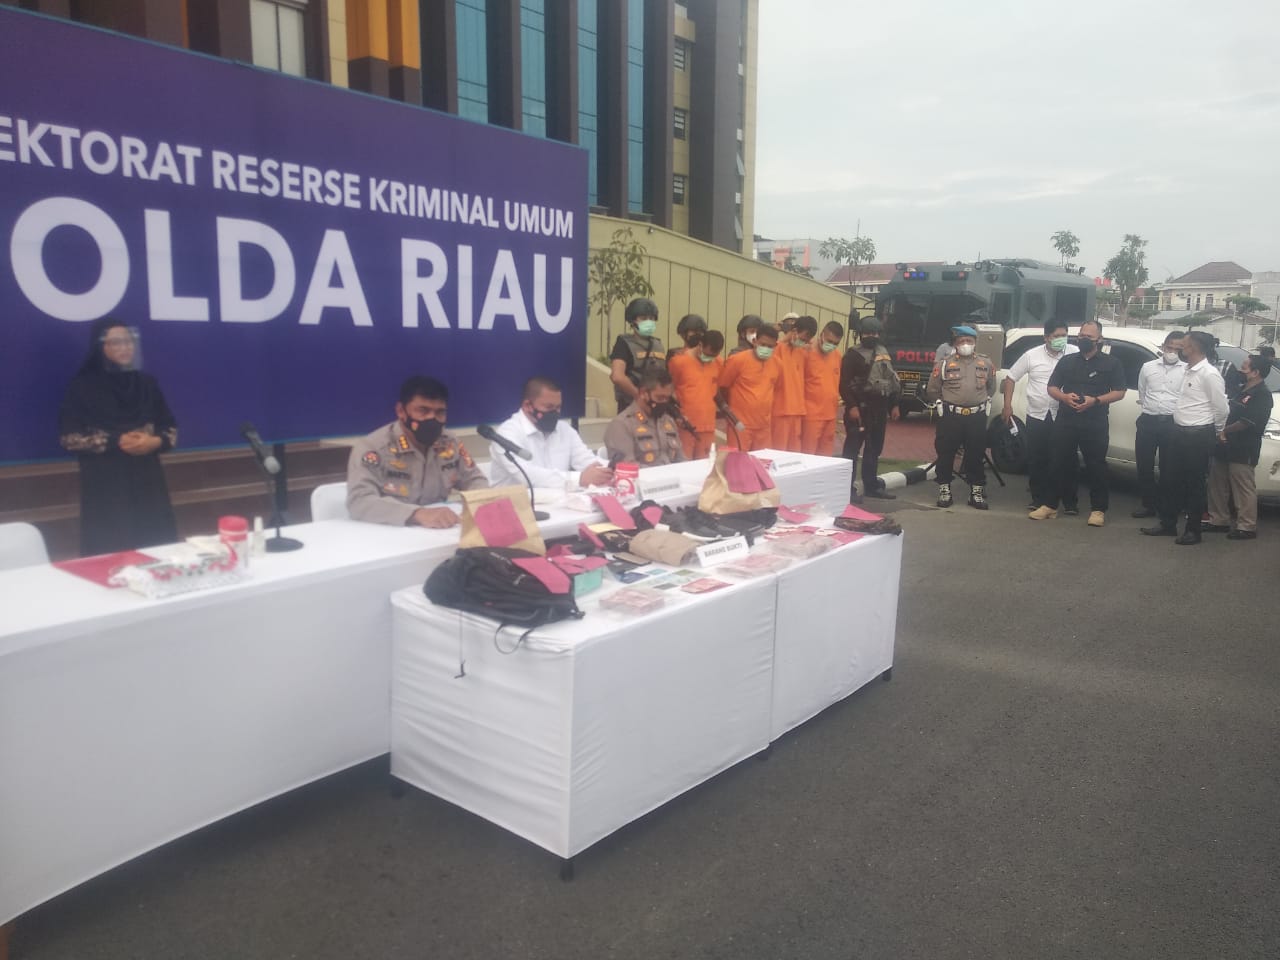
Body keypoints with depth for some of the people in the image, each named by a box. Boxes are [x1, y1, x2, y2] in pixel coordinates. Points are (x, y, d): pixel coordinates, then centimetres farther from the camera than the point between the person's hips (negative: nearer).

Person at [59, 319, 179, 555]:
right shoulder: (82, 385, -1)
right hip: (105, 487, -3)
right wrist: (115, 442, -16)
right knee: (110, 552, -6)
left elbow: (171, 429, 11)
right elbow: (69, 437, -5)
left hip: (148, 482, 3)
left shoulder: (147, 383, 9)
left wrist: (154, 442, -11)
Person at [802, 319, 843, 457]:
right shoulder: (807, 353, -11)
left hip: (830, 413, 7)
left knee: (826, 453, 12)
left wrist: (837, 398, 17)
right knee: (808, 452, -4)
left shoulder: (837, 355, 9)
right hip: (812, 413, -6)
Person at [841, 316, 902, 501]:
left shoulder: (884, 353, 16)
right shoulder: (853, 354, -5)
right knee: (852, 448, -8)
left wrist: (894, 405, 14)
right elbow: (844, 383, -12)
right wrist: (851, 406, -20)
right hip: (860, 407, -7)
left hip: (880, 408, 7)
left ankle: (871, 486, 22)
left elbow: (892, 380, 21)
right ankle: (848, 488, -7)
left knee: (875, 449, 13)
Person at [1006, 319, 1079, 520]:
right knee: (1035, 460, 6)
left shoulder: (1074, 354, -4)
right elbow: (1011, 378, 8)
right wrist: (1007, 405, 1)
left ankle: (1049, 504, 2)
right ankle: (1039, 501, 18)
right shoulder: (1032, 355, 1)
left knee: (1056, 462, -2)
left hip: (1062, 417, -2)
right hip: (1036, 415, 2)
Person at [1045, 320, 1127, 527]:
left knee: (1096, 466, -4)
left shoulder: (1111, 363, 6)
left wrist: (1095, 400, -15)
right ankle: (1069, 503, 18)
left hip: (1095, 424, -3)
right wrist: (1064, 397, -10)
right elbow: (1052, 387, 12)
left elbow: (1119, 392, 2)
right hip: (1065, 422, 3)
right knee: (1062, 463, 5)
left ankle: (1098, 509, 2)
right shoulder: (1066, 361, 14)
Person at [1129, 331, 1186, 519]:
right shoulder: (1148, 367, 7)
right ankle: (1148, 504, 16)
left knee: (1168, 468, 5)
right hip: (1148, 421, 2)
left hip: (1172, 423, -2)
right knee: (1144, 465, 4)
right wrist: (1147, 408, 14)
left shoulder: (1187, 371, -2)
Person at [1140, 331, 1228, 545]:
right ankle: (1167, 524, 25)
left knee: (1194, 483, 1)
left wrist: (1216, 433, 1)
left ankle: (1193, 530, 12)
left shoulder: (1209, 374, -15)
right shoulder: (1189, 371, 11)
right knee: (1170, 479, 13)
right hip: (1180, 432, 9)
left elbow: (1221, 409, -13)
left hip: (1198, 436, -9)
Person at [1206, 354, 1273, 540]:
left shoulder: (1262, 394, -12)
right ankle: (1219, 521, 24)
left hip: (1243, 451, -9)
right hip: (1226, 448, 9)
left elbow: (1247, 422, -21)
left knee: (1244, 490, -4)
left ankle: (1247, 527, 2)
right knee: (1217, 486, 14)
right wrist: (1221, 431, 6)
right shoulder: (1244, 390, 16)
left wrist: (1224, 431, -9)